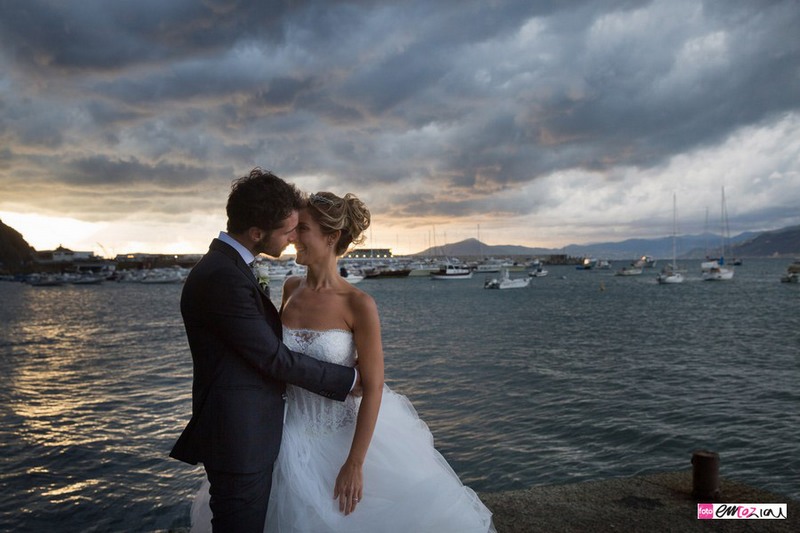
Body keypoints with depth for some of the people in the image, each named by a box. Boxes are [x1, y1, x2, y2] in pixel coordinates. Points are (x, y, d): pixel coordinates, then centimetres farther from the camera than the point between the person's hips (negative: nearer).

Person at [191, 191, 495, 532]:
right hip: (297, 435, 5)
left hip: (351, 432, -4)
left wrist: (355, 464, -16)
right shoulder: (291, 288, -4)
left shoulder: (358, 304, -19)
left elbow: (373, 389, -17)